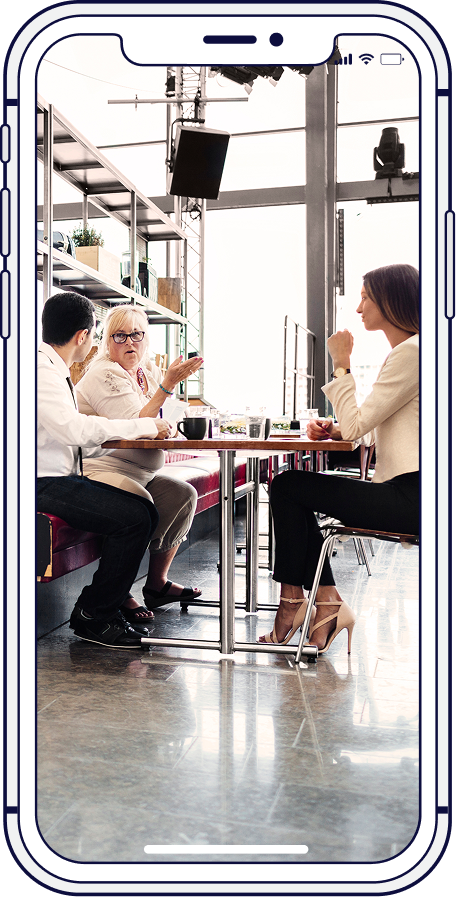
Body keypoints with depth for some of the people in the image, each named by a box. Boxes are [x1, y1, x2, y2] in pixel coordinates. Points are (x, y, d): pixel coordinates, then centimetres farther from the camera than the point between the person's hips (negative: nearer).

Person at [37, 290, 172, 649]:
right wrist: (144, 426, -19)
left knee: (146, 512, 1)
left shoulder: (56, 371, 17)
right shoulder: (39, 369, -14)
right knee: (133, 518, -19)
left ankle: (107, 601, 9)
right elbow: (74, 428, -27)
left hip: (63, 478, 10)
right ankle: (93, 616, -5)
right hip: (42, 483, -10)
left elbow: (82, 444, 16)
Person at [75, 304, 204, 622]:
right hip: (99, 468, -8)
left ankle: (158, 583, 2)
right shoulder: (104, 374, -10)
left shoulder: (149, 372, 16)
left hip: (141, 473, 9)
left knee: (184, 495, -10)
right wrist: (168, 385, -23)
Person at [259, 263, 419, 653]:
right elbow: (373, 430, 21)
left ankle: (293, 600, 8)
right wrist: (335, 429, 3)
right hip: (403, 491, 10)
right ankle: (327, 602, 4)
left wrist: (342, 365, -9)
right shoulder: (404, 352, 19)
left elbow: (356, 425, -18)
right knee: (290, 487, 8)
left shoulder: (411, 353, -15)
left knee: (287, 487, -6)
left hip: (409, 497, -10)